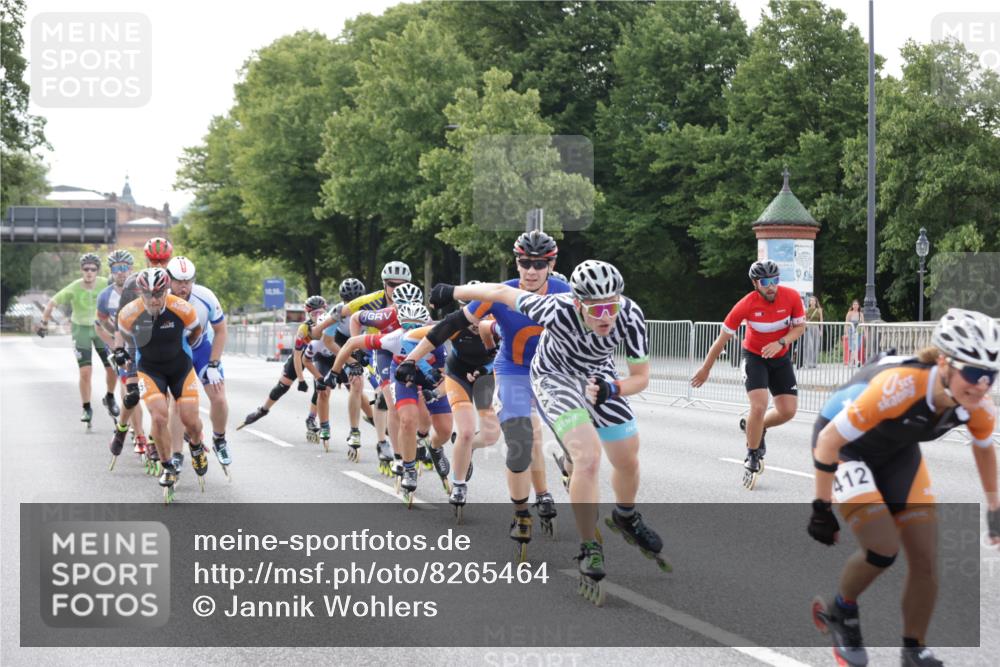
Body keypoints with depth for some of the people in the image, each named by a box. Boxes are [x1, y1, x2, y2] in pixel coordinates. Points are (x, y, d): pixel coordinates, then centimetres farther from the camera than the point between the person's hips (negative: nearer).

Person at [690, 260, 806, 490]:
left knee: (788, 411, -4)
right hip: (755, 356, -3)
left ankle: (755, 427, 27)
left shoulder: (791, 297, -19)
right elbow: (723, 338, -14)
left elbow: (800, 327, -6)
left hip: (781, 358, 3)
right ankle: (752, 458, -2)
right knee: (759, 406, -20)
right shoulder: (746, 305, -24)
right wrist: (705, 369, -7)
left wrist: (780, 343, -26)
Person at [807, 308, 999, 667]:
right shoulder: (900, 385, -41)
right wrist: (822, 508, -22)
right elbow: (830, 439, -30)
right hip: (846, 448, -5)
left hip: (898, 453, 5)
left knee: (926, 559, -4)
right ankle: (840, 611, 8)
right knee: (884, 548, -20)